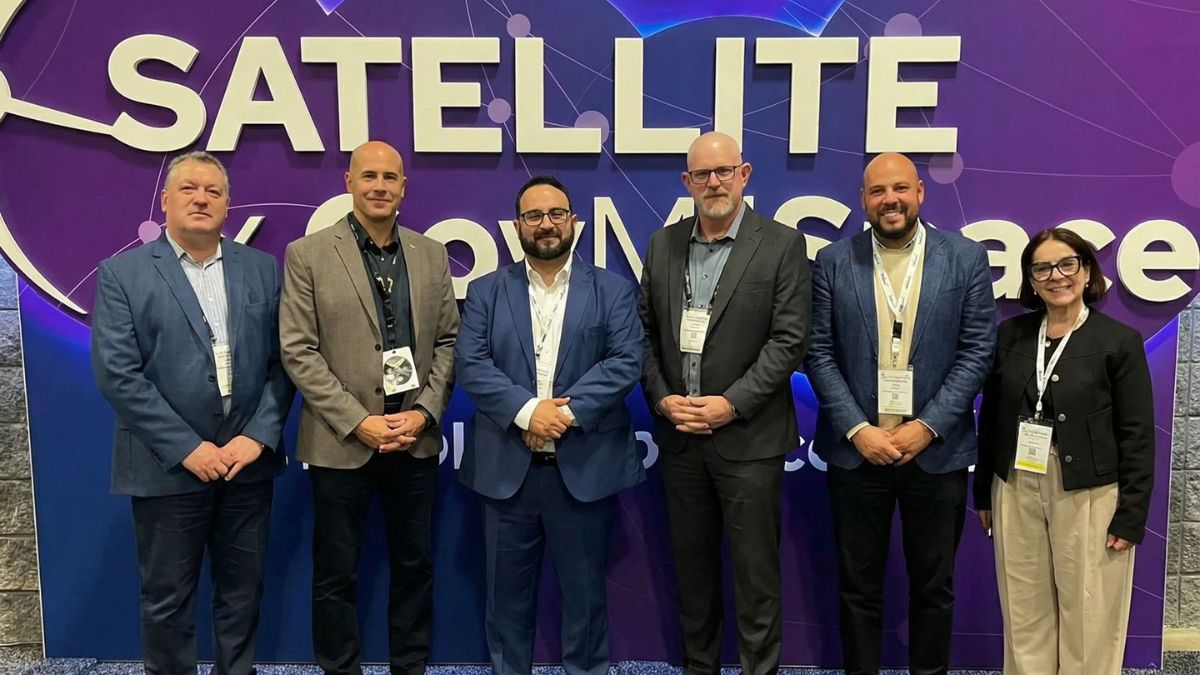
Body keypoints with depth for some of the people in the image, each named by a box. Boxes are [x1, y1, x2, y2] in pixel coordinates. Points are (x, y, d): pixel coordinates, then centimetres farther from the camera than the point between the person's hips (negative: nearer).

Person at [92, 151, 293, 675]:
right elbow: (116, 374, -10)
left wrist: (258, 437, -9)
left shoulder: (262, 269, 7)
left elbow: (281, 361, 3)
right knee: (167, 598, 11)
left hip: (249, 460, 3)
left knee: (242, 592, 14)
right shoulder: (121, 273, -2)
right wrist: (187, 447, -14)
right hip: (168, 466, -2)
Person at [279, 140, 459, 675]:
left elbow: (447, 341, 7)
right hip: (340, 442, -3)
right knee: (336, 574, 10)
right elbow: (298, 351, -8)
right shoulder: (307, 254, -3)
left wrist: (424, 413, -7)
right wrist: (360, 422, -13)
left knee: (413, 565, 14)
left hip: (416, 439, 3)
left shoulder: (432, 254, 7)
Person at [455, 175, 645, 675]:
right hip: (507, 469, 1)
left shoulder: (613, 290, 5)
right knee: (507, 591, 13)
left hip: (585, 468, -1)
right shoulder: (486, 291, 7)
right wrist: (526, 410, -17)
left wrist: (567, 411, -17)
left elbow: (626, 362, -7)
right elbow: (470, 364, -4)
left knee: (584, 590, 11)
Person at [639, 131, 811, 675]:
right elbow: (646, 333, 8)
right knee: (692, 569, 16)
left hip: (748, 437, -4)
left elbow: (789, 340, -9)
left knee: (756, 574, 5)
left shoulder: (782, 245, -4)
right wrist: (662, 399, -5)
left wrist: (731, 404, -15)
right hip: (678, 434, 4)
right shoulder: (662, 245, 8)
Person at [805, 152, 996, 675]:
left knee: (933, 586, 14)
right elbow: (819, 353, -2)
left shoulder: (966, 258, 0)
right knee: (858, 586, 12)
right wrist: (858, 429, -10)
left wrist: (927, 427, -11)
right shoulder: (834, 261, 1)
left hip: (936, 450, 0)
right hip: (856, 449, 0)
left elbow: (977, 352, -3)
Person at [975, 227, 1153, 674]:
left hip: (1089, 498, -3)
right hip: (1017, 493, 3)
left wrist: (1130, 516, -8)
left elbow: (1138, 436, -5)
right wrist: (983, 493, 9)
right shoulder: (1010, 334, 5)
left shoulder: (1120, 341, -4)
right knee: (1025, 613, 11)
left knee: (1088, 620, 6)